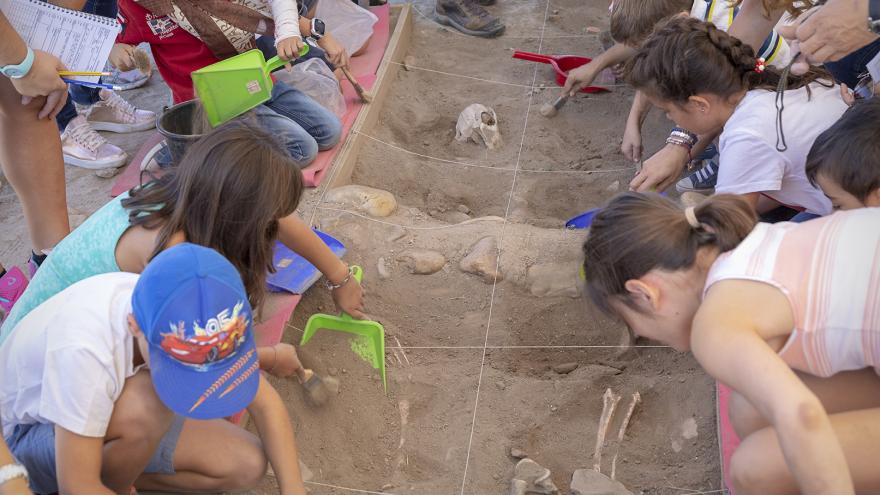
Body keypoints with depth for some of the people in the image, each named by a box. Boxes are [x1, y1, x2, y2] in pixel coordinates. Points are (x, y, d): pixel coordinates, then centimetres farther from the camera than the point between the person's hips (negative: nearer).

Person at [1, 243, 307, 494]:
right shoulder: (85, 347, -41)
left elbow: (265, 403, -15)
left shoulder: (185, 318, -24)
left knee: (246, 466, -11)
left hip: (115, 413, 5)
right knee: (148, 406, -37)